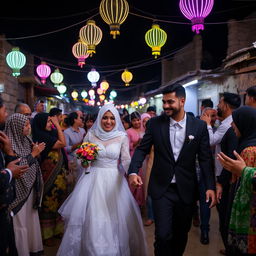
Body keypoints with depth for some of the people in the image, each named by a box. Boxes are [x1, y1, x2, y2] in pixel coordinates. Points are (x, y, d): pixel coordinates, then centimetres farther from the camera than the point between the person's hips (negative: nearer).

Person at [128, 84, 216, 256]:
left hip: (186, 190, 1)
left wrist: (210, 186, -11)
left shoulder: (199, 126, -3)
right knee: (163, 235, -5)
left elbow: (205, 158, -2)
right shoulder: (155, 123, -3)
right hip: (162, 189, -1)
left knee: (181, 234, 17)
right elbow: (142, 149, -1)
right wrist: (133, 171, -17)